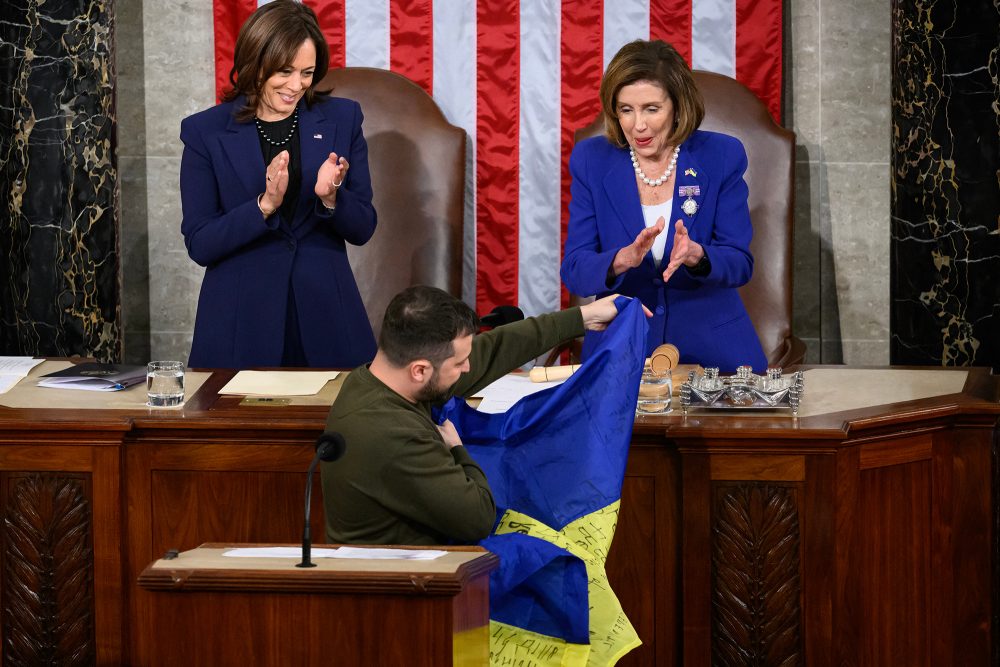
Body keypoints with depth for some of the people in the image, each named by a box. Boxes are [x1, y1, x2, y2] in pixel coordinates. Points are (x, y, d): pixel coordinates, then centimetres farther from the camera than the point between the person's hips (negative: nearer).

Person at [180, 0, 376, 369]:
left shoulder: (342, 118, 3)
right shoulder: (205, 132, -3)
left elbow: (363, 228, 4)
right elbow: (199, 245, -7)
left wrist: (330, 197, -16)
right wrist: (264, 205, -21)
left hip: (326, 323, 2)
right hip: (242, 326, -2)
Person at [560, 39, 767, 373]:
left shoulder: (722, 156, -1)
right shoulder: (591, 160, 0)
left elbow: (740, 264, -1)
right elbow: (574, 272, -4)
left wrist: (695, 255, -23)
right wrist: (624, 259, -24)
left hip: (711, 346, 0)